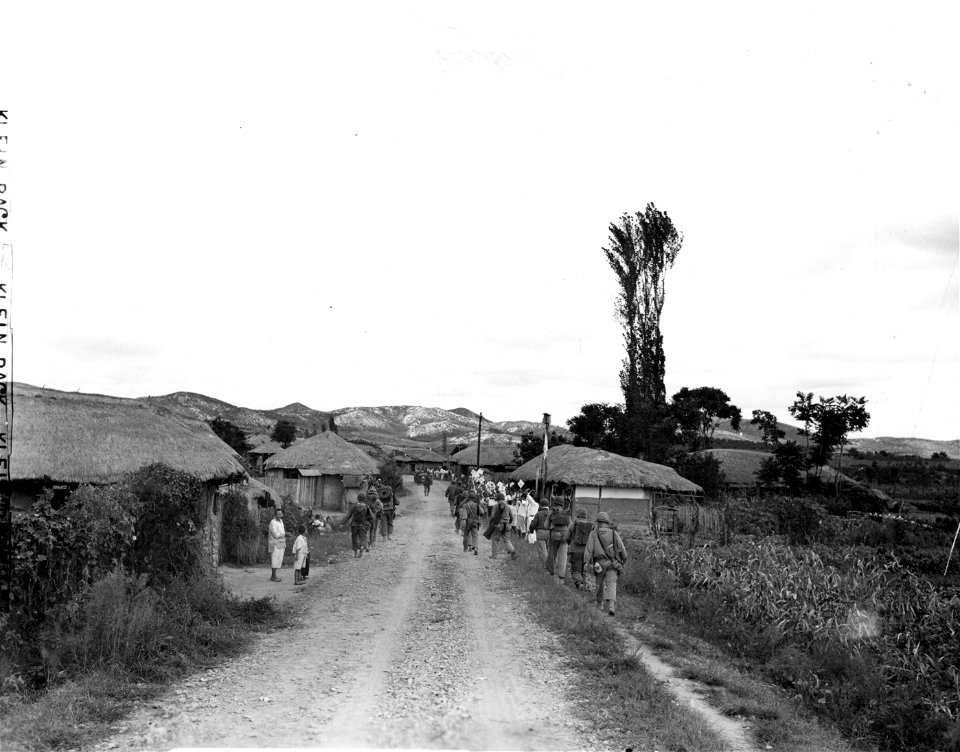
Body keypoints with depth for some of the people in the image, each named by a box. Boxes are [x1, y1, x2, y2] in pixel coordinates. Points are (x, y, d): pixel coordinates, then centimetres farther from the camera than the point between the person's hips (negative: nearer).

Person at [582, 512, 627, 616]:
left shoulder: (593, 533, 3)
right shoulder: (614, 533, 6)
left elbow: (589, 548, -8)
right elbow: (622, 548, 5)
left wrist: (586, 562, -12)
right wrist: (624, 560, 20)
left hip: (599, 563, 0)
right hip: (612, 563, 0)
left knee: (600, 583, 20)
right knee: (611, 584, -5)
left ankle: (599, 602, 35)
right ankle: (611, 606, -23)